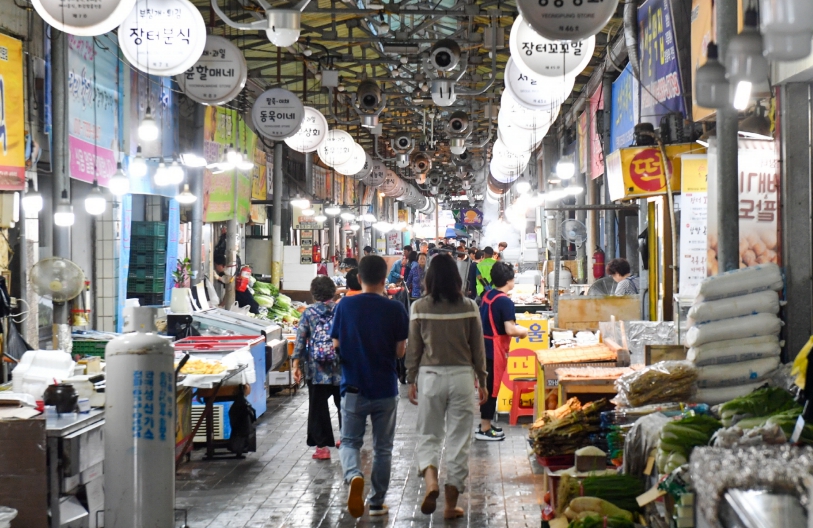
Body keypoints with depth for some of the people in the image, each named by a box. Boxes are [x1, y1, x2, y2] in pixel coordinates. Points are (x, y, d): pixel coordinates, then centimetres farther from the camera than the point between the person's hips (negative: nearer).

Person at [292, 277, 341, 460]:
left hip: (316, 369, -1)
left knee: (318, 407, 4)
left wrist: (297, 364, -1)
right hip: (341, 369, 1)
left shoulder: (309, 313, -1)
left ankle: (322, 446, 2)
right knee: (343, 404, 17)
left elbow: (300, 340, -4)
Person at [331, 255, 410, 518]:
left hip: (354, 388, 0)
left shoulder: (344, 306, -6)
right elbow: (400, 351, -5)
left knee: (350, 441, 11)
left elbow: (336, 346, -2)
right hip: (385, 388, 0)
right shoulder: (395, 309, -8)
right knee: (382, 448, 13)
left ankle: (354, 475, -19)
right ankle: (377, 502, 19)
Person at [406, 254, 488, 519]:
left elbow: (413, 348, -1)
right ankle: (451, 503, 10)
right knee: (459, 439, 7)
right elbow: (478, 347, 2)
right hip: (462, 376, 0)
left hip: (430, 376, 0)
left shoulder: (420, 307, -5)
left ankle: (431, 480, -15)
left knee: (428, 435, 12)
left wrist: (411, 380, 9)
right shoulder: (469, 307, -3)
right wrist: (482, 380, 12)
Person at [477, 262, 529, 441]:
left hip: (484, 345, 9)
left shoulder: (487, 295, 7)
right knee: (492, 388, -1)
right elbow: (510, 330, -24)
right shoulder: (505, 301, -19)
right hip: (495, 349, -8)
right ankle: (485, 429, 5)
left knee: (488, 385, 17)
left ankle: (485, 423, 27)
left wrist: (515, 328, 21)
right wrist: (523, 331, -4)